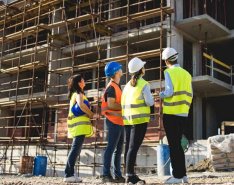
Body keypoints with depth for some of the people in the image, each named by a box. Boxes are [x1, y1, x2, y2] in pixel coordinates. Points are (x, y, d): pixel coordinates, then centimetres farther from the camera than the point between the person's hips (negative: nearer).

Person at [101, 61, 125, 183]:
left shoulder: (117, 86, 19)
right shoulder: (111, 87, -11)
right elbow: (111, 105, -20)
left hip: (119, 122, 10)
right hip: (113, 121, -10)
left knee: (118, 149, 10)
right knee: (111, 148, -8)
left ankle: (117, 175, 15)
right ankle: (106, 175, -4)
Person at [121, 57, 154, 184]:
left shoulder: (127, 85, 13)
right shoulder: (144, 84, -7)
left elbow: (123, 102, 11)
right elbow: (150, 102, -11)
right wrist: (152, 98, 9)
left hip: (127, 119, 7)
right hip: (140, 119, -7)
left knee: (129, 146, 9)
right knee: (134, 147, -8)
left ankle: (129, 174, 13)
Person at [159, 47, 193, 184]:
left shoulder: (169, 72, -6)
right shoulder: (187, 74, 12)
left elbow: (169, 92, -15)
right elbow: (190, 94, 11)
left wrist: (159, 95, 3)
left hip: (171, 113, -6)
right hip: (183, 114, 6)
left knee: (173, 145, 0)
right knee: (178, 144, 15)